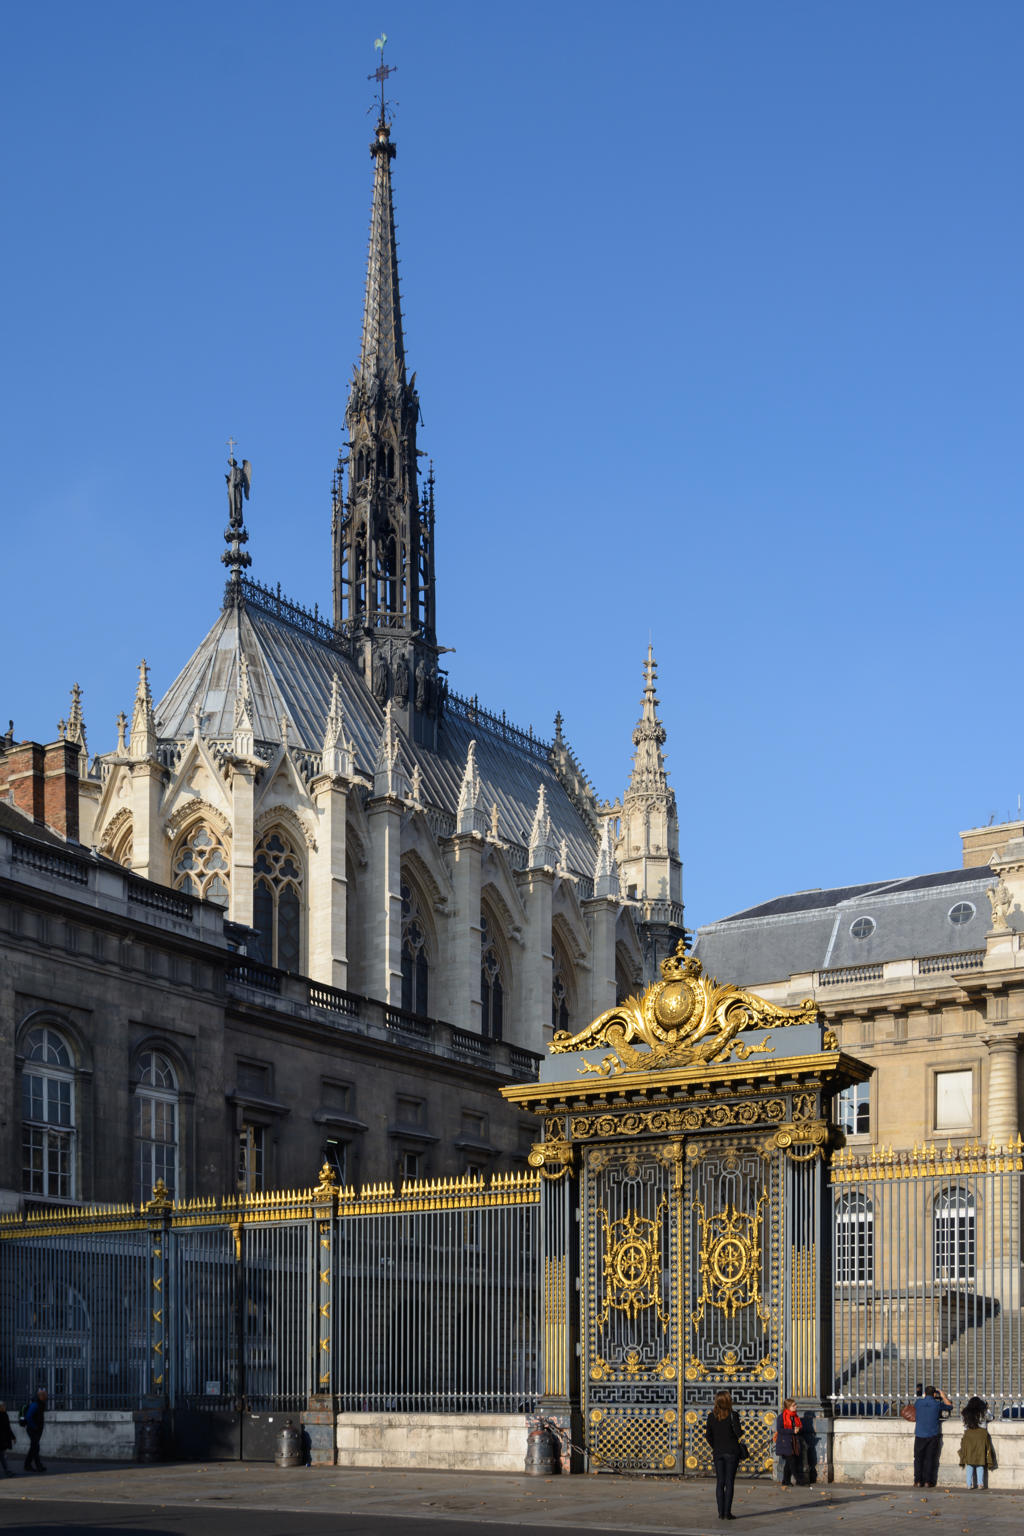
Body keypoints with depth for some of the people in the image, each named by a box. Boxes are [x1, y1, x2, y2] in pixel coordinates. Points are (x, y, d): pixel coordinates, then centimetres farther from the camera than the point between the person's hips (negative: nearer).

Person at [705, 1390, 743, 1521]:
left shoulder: (711, 1416, 1)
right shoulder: (733, 1415, -10)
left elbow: (708, 1435, 2)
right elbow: (738, 1433, -14)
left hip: (718, 1452, 3)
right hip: (732, 1451, -3)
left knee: (720, 1482, 9)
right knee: (729, 1482, 2)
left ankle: (721, 1512, 7)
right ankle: (727, 1512, -2)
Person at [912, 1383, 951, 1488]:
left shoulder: (918, 1402, 0)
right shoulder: (937, 1404, -3)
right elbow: (949, 1406, 16)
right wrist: (942, 1394, 27)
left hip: (920, 1435, 0)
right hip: (933, 1435, 0)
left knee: (918, 1458, 6)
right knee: (929, 1459, 4)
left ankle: (918, 1481, 3)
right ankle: (927, 1481, 1)